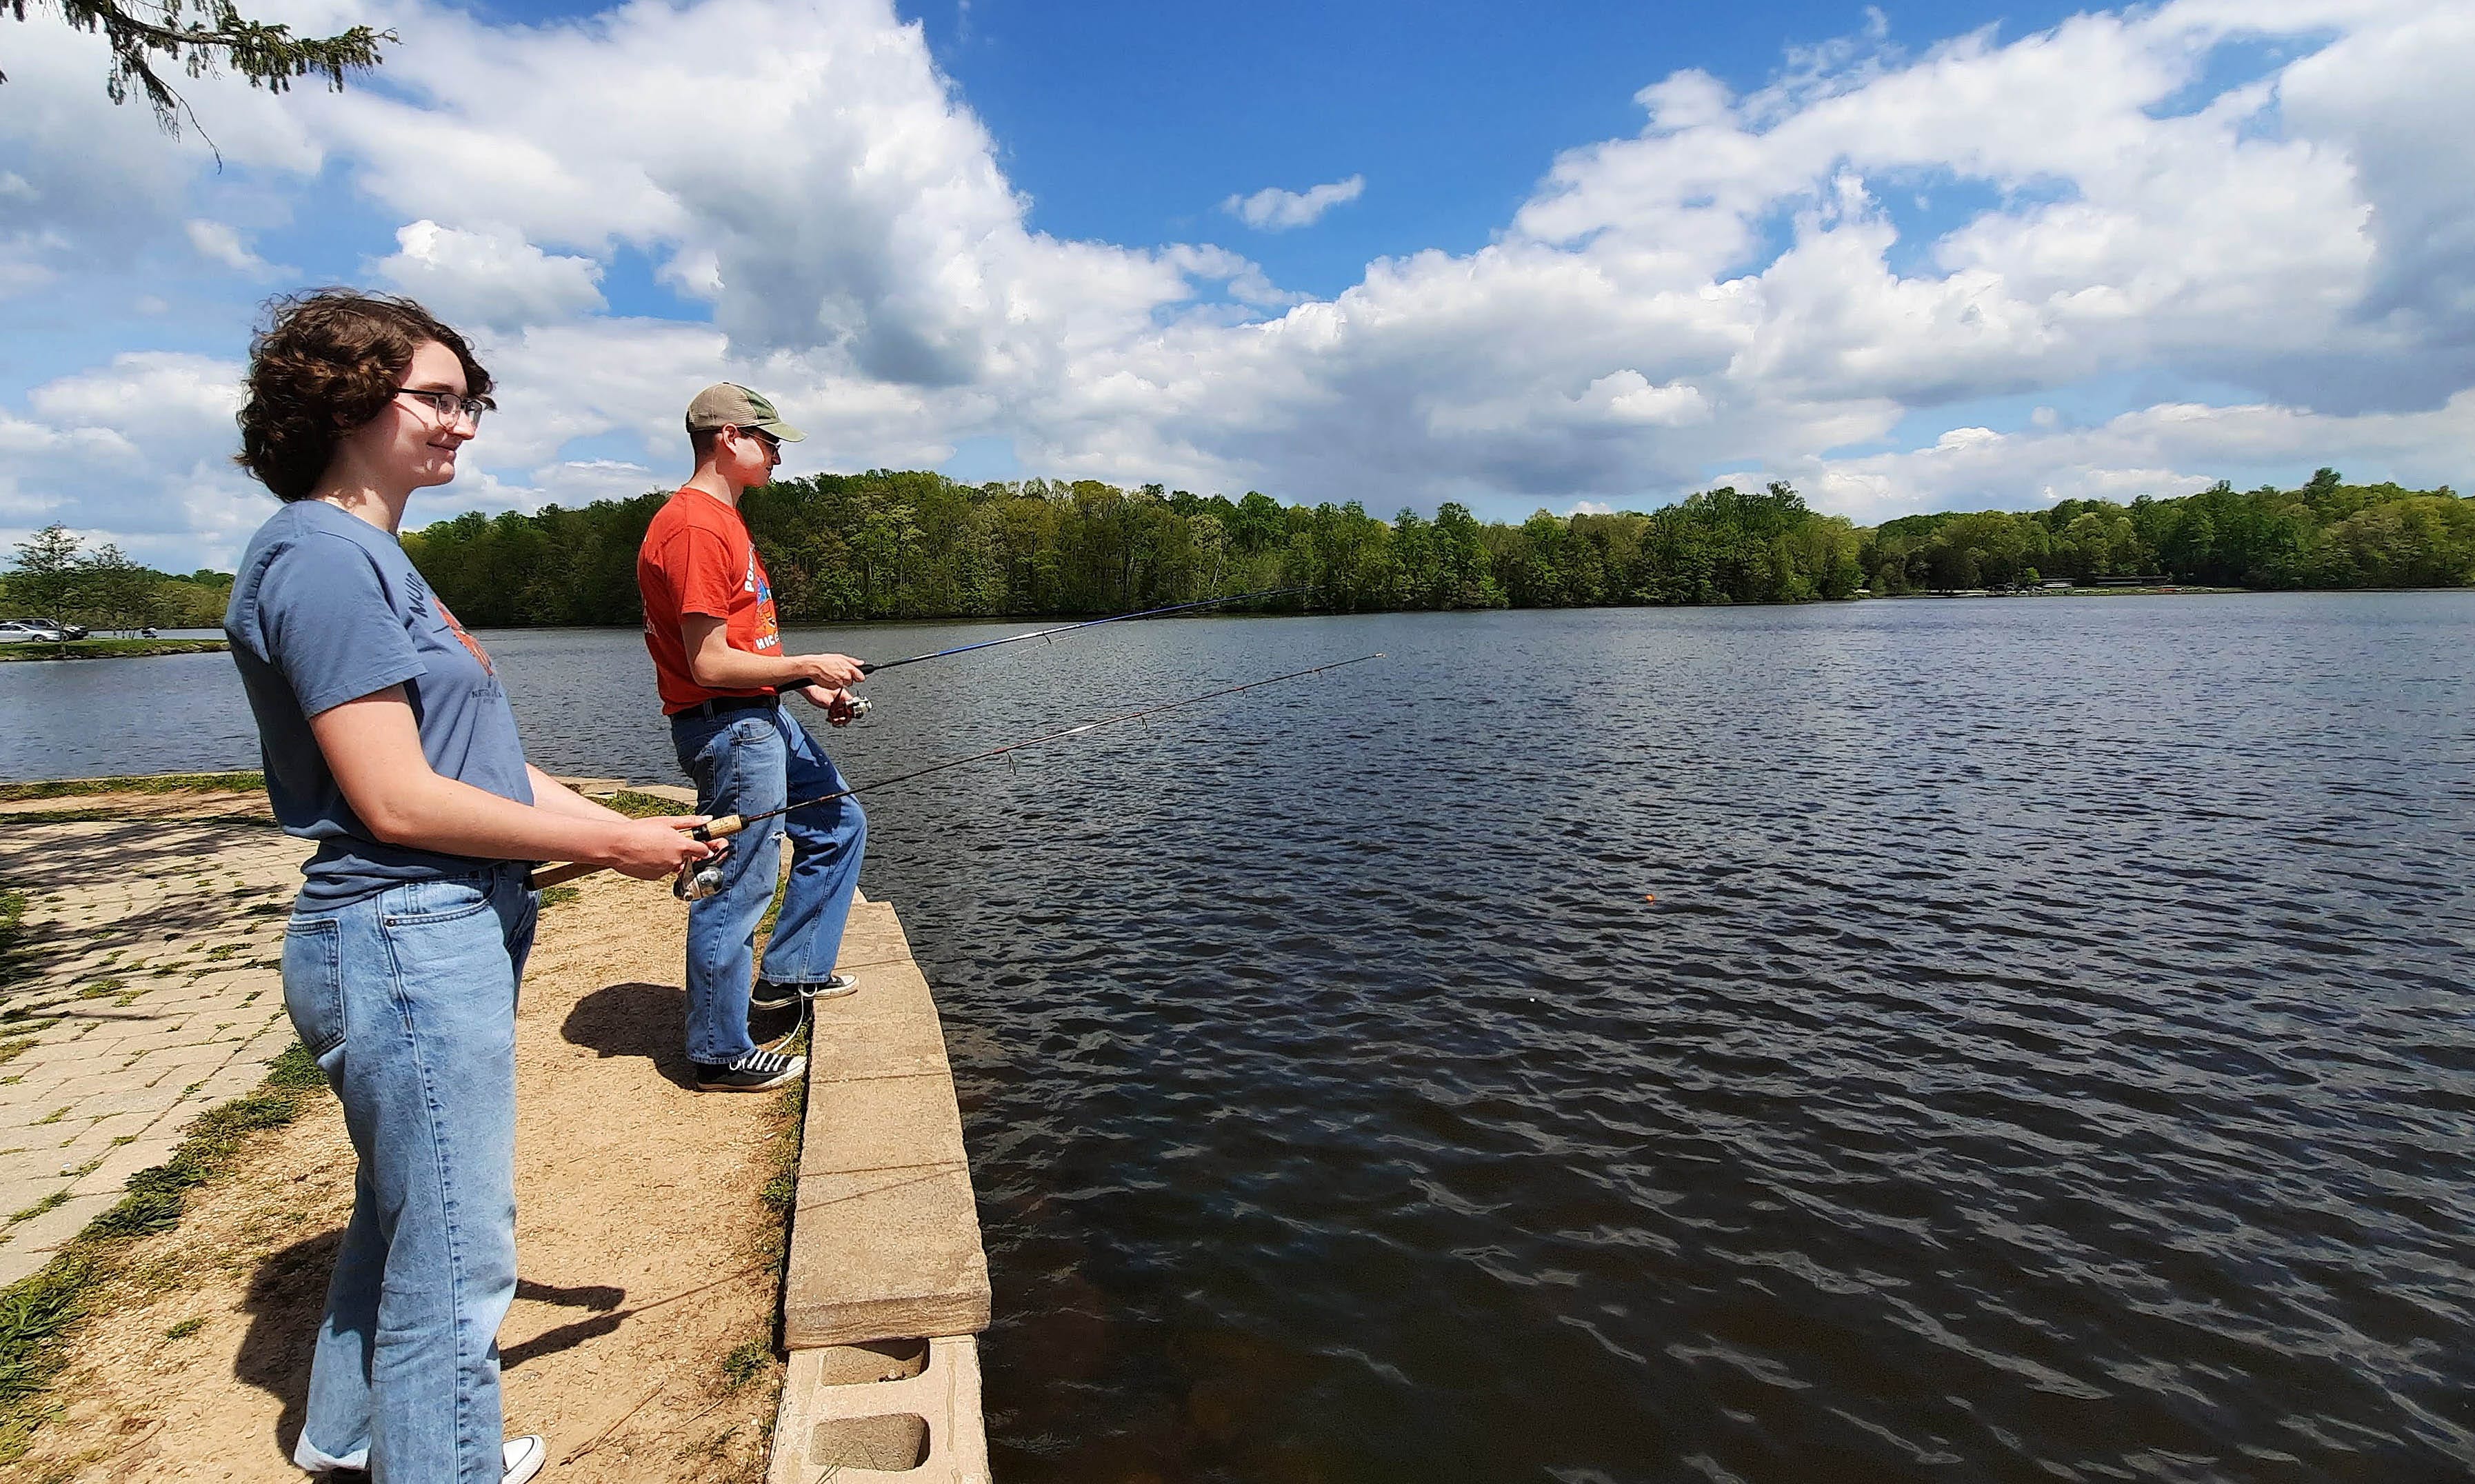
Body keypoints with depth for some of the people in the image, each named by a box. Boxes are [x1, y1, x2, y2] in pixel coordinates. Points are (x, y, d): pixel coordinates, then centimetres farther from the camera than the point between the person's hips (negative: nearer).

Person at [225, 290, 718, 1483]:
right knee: (457, 1258, 1)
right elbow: (398, 801, -21)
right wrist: (605, 844, -14)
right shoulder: (321, 556, -15)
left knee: (406, 1213, 26)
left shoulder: (369, 557, 16)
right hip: (408, 944, -11)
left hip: (448, 935, 11)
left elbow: (477, 759, 14)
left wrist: (629, 827, 6)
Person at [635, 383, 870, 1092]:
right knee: (736, 891, -1)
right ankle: (722, 1053, 14)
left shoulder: (722, 518, 15)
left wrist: (807, 687, 10)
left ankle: (788, 973, 29)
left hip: (764, 717, 11)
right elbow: (710, 664, -22)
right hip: (728, 727, -11)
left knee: (838, 824, 20)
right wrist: (810, 666, -12)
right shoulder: (695, 527, -18)